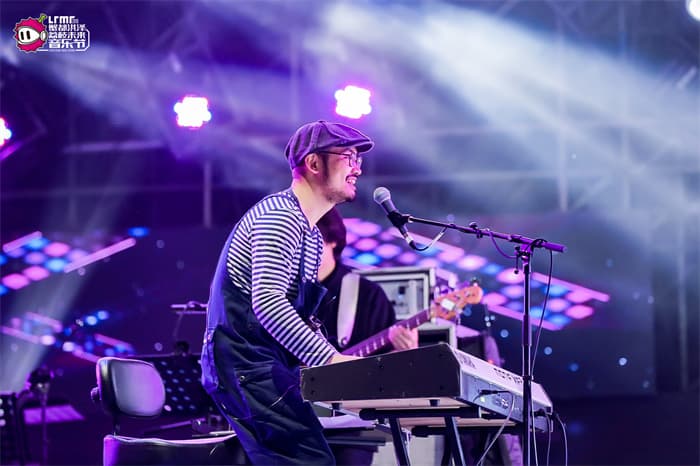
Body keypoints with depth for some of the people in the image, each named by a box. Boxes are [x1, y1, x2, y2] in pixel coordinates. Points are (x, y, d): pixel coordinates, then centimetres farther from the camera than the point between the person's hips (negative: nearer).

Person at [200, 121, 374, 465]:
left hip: (263, 369, 11)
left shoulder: (310, 233, 21)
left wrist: (335, 359, 11)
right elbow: (267, 303, -25)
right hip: (246, 367, -11)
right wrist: (331, 359, -30)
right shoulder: (281, 216, -12)